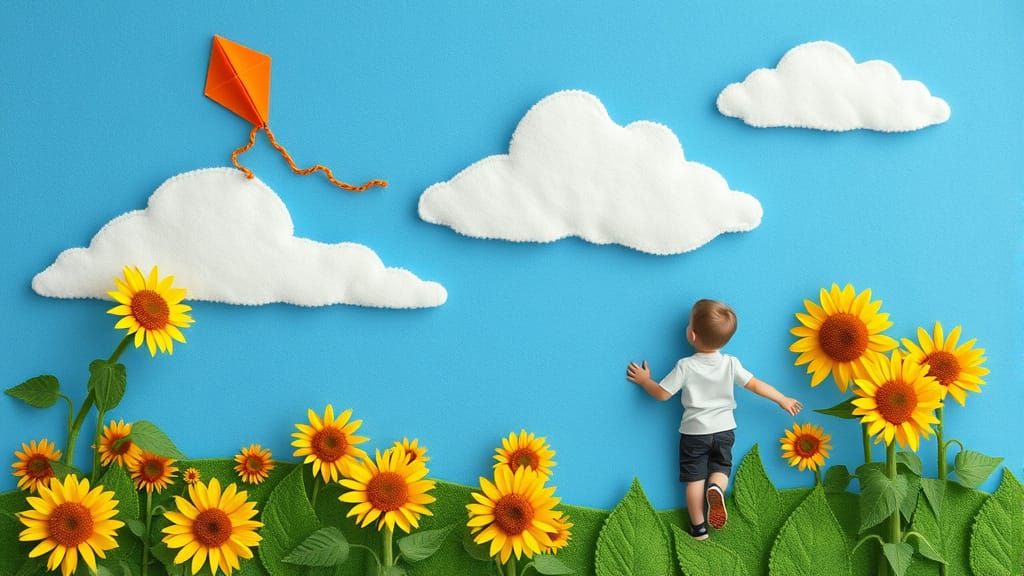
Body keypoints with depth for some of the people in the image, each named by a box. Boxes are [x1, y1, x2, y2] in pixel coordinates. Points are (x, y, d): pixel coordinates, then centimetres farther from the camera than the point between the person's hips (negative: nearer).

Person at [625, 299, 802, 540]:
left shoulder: (685, 366, -18)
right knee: (721, 467, 21)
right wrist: (783, 400, 7)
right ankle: (716, 489, -12)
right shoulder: (731, 364, -11)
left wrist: (644, 380, 6)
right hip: (724, 430, 2)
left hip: (694, 432, -2)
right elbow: (756, 385, -5)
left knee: (695, 478, 8)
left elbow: (662, 394, -12)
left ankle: (698, 528, 11)